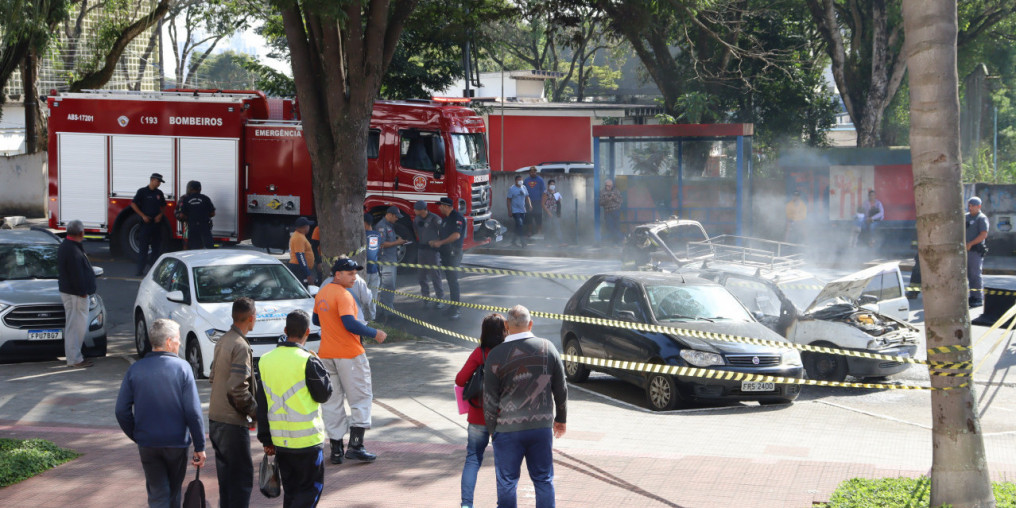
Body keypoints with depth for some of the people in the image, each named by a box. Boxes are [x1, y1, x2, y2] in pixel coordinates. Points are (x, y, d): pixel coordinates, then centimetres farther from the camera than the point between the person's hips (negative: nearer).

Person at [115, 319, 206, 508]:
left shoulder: (135, 369, -1)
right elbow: (193, 412, -12)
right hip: (177, 443, -1)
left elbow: (122, 411, -1)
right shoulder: (182, 367, -9)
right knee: (174, 492, 19)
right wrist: (199, 447, -7)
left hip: (147, 445, 1)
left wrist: (136, 436, 14)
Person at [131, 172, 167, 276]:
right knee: (143, 247, -6)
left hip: (157, 223, 5)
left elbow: (163, 206, 20)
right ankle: (140, 270, -5)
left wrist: (160, 215, 0)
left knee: (157, 246, 7)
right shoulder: (142, 191, -3)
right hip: (146, 223, -5)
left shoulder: (159, 193, 11)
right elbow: (133, 205, -3)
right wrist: (143, 216, -11)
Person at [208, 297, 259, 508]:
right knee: (242, 475, -2)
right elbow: (238, 389, -24)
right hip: (233, 421, -9)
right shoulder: (240, 346, -19)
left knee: (225, 472, 17)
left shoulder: (222, 342, 9)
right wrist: (255, 412, -10)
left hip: (215, 417, 9)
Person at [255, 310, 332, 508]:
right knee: (311, 488, 3)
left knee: (291, 490, 16)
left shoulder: (265, 361, 4)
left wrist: (266, 439, 14)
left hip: (280, 439, 6)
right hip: (307, 440, -6)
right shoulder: (307, 361, -15)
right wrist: (319, 367, 7)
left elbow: (262, 405, 8)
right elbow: (323, 394, -6)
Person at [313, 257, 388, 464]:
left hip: (326, 354, 8)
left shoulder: (321, 294, 11)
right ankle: (355, 446, -5)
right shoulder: (343, 295, -16)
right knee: (361, 398, 2)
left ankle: (336, 449, 10)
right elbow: (350, 324, -25)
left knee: (332, 402, 10)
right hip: (349, 354, -8)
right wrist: (374, 334, -16)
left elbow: (316, 320, 23)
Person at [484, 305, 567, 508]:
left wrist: (492, 429, 7)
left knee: (506, 482, 9)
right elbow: (561, 390, 6)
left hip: (508, 429, -2)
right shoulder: (547, 348, -1)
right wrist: (561, 419, 19)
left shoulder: (496, 356, -9)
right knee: (544, 479, 12)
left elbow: (490, 400, -5)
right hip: (542, 425, 2)